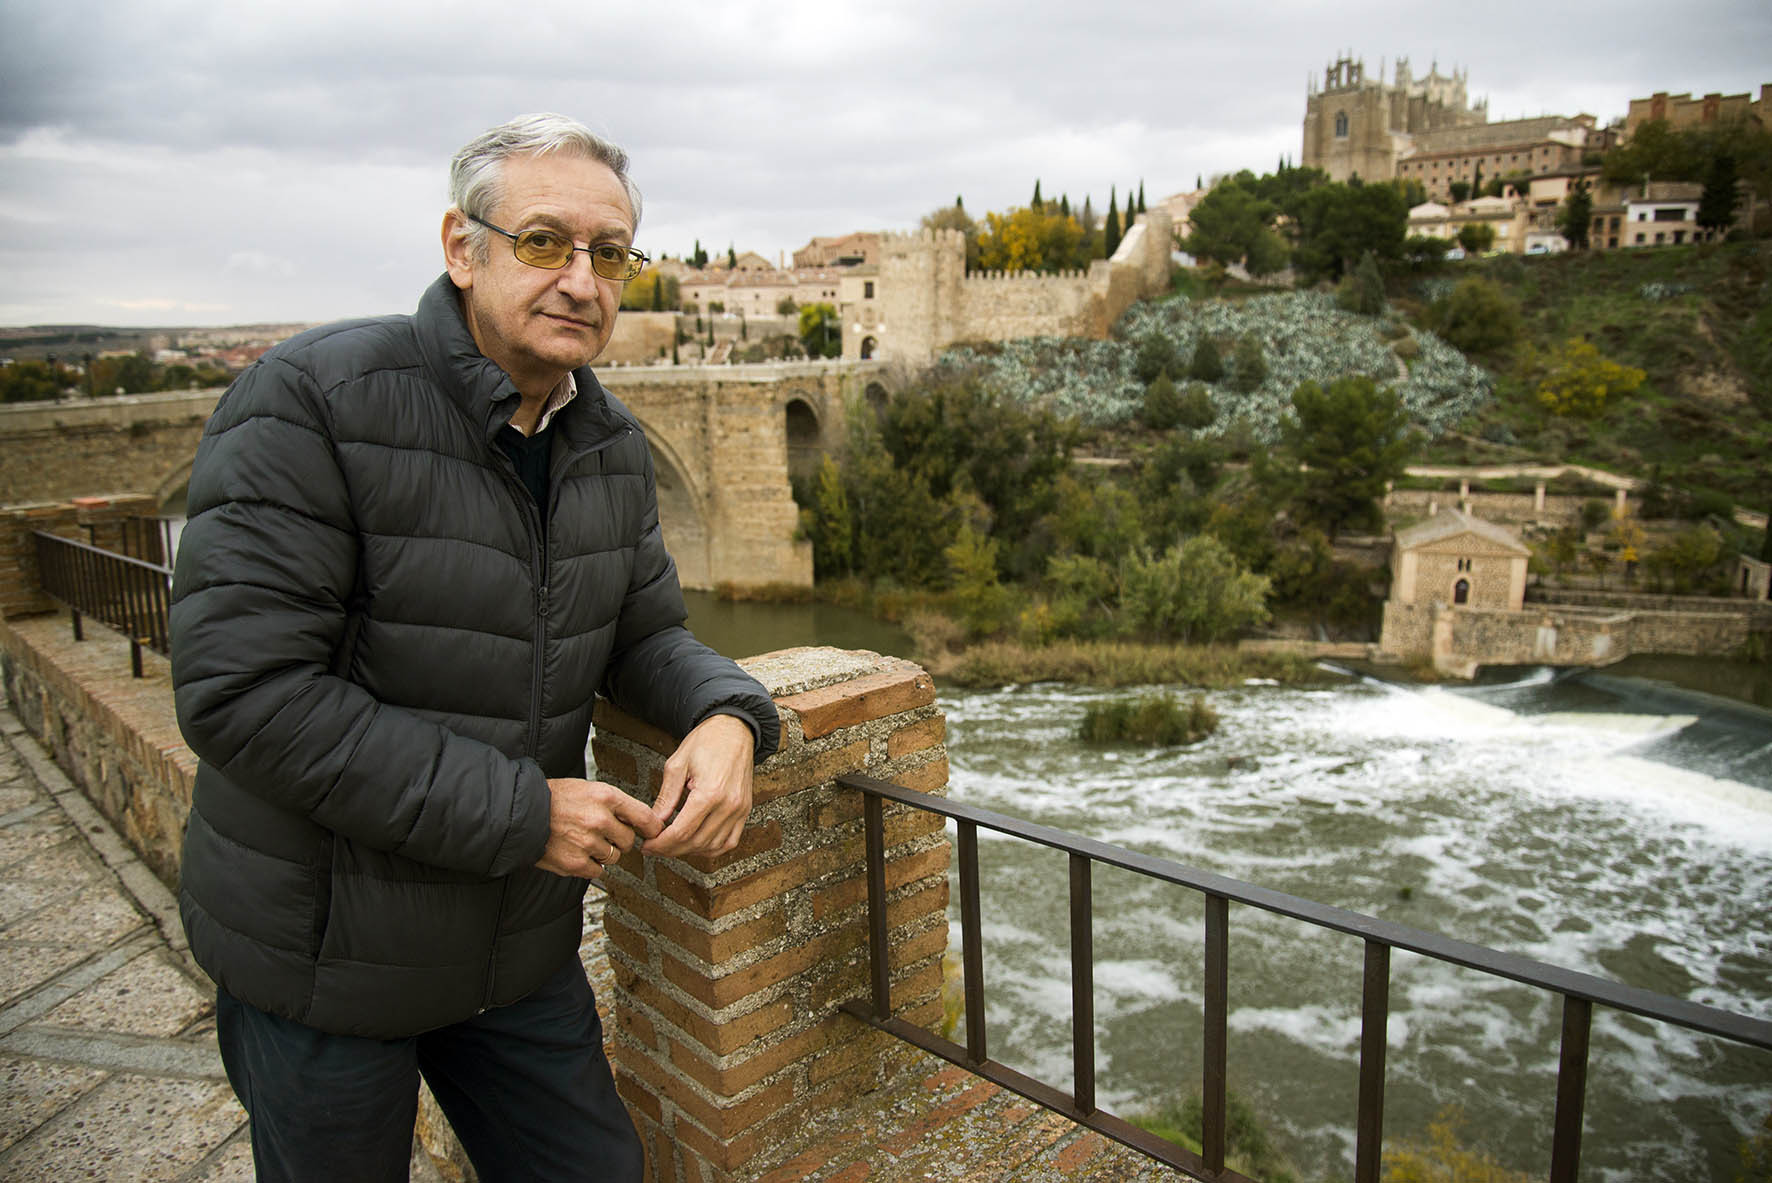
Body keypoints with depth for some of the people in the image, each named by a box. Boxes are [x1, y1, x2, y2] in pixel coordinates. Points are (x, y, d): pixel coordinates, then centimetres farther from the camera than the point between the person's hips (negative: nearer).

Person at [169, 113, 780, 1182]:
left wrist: (727, 714, -17)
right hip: (321, 951, -5)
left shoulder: (611, 446, 1)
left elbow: (645, 631, 7)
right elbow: (241, 688, -25)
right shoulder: (310, 401, -20)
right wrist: (516, 812, -25)